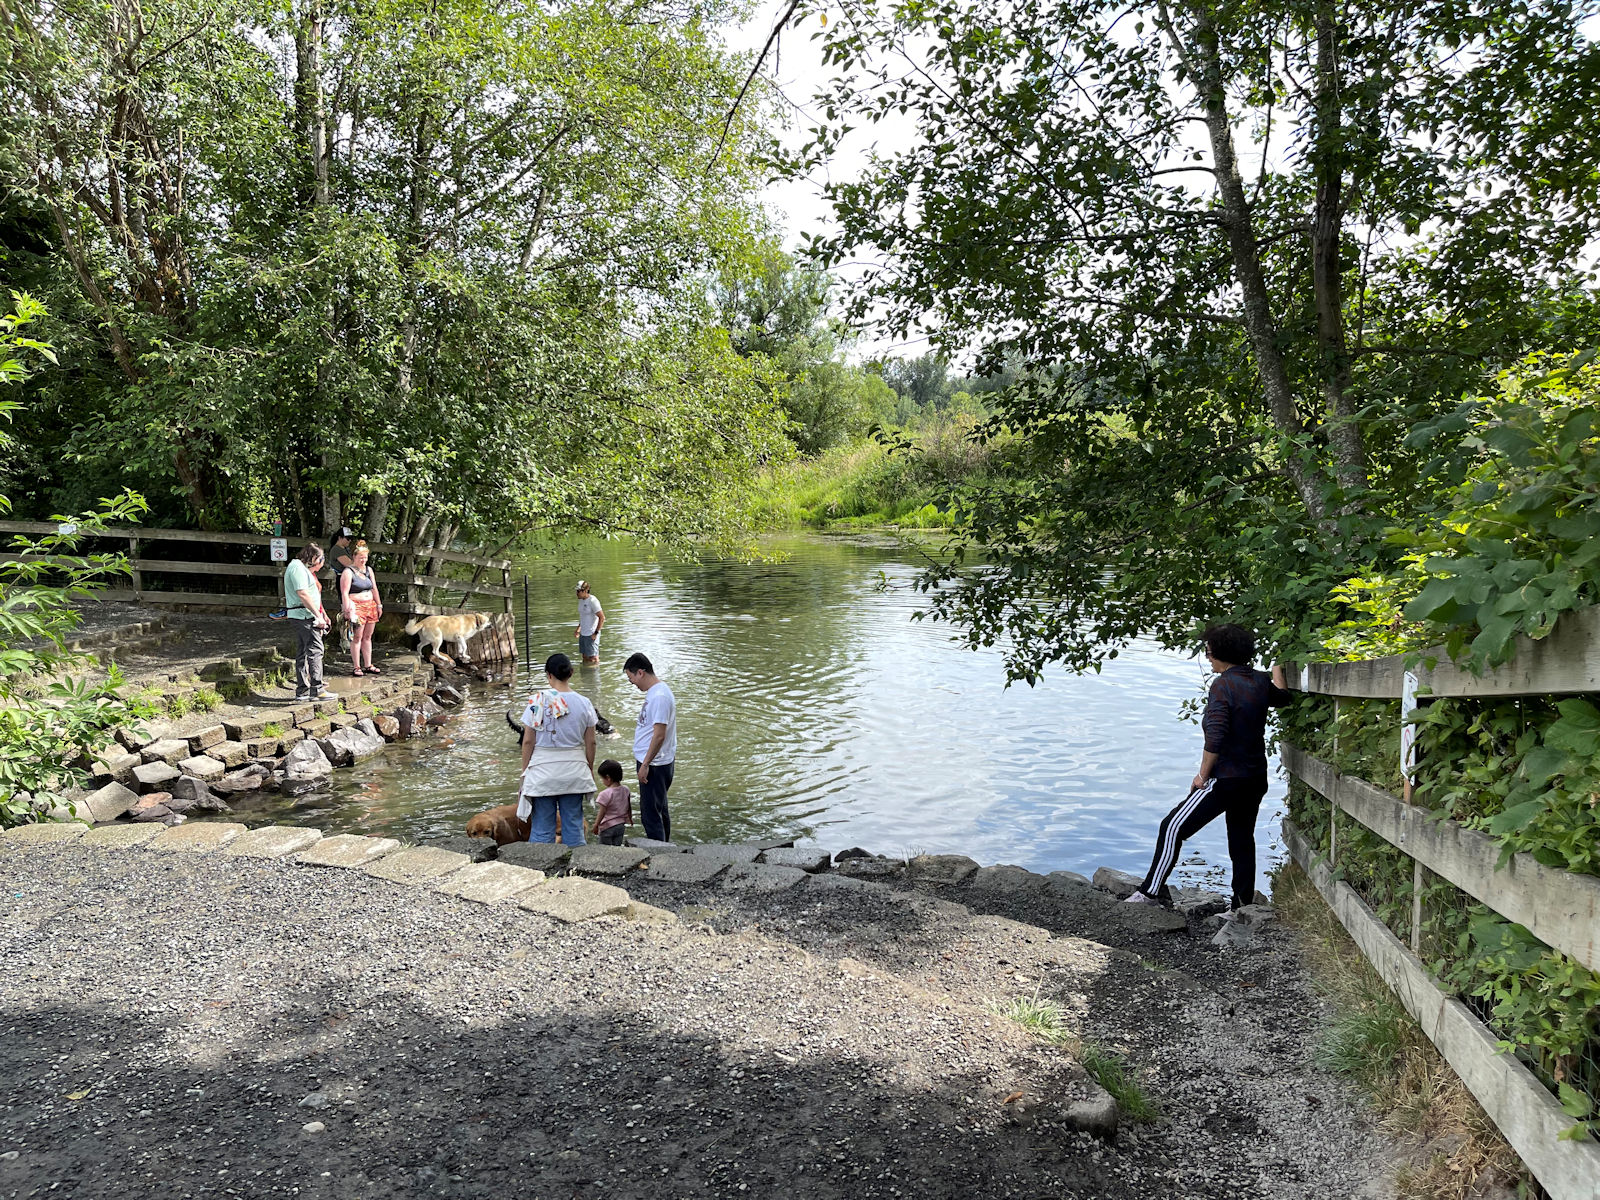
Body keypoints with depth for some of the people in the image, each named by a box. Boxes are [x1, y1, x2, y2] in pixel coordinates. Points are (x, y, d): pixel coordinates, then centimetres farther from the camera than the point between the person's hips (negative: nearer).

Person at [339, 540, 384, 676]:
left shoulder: (369, 570, 15)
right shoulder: (348, 572, -6)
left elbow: (374, 589, 20)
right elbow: (344, 593, -12)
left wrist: (379, 605, 17)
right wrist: (347, 610, -17)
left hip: (370, 606, 6)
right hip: (357, 607, -6)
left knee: (367, 637, 10)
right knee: (357, 637, -6)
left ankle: (369, 665, 15)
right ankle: (356, 667, -2)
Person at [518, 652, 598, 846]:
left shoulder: (538, 701, -10)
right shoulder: (584, 703, -3)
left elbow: (528, 741, -6)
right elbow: (590, 743, 3)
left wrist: (525, 772, 5)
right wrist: (590, 770, 16)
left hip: (543, 770, -2)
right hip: (574, 771, 2)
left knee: (541, 829, 6)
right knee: (574, 825, 11)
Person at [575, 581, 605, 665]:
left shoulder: (592, 601, -18)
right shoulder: (581, 600, 8)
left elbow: (602, 617, -20)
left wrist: (596, 633, -21)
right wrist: (578, 628, 16)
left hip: (591, 635, -9)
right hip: (583, 634, 9)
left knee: (592, 659, -3)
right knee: (585, 658, 14)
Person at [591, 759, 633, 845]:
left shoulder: (605, 794, -21)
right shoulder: (626, 791, 0)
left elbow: (602, 812, -18)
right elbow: (629, 808, 13)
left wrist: (596, 825, -7)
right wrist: (630, 819, 28)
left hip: (607, 827, -6)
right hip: (621, 826, 6)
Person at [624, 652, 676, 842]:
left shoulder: (659, 696, -21)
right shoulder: (654, 692, 11)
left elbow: (659, 735, -25)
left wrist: (645, 764, -20)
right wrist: (642, 761, 23)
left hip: (654, 765, -11)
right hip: (654, 762, 11)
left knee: (650, 814, -6)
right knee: (660, 810, 19)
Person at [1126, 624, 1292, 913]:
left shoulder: (1223, 685, -17)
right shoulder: (1260, 681, 5)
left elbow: (1215, 738, -23)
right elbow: (1282, 698, 30)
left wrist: (1202, 774, -13)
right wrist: (1277, 667, 44)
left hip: (1226, 779, -8)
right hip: (1256, 780, 8)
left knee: (1173, 827, -2)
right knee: (1242, 839, 17)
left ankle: (1153, 890, 1)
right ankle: (1244, 903, 22)